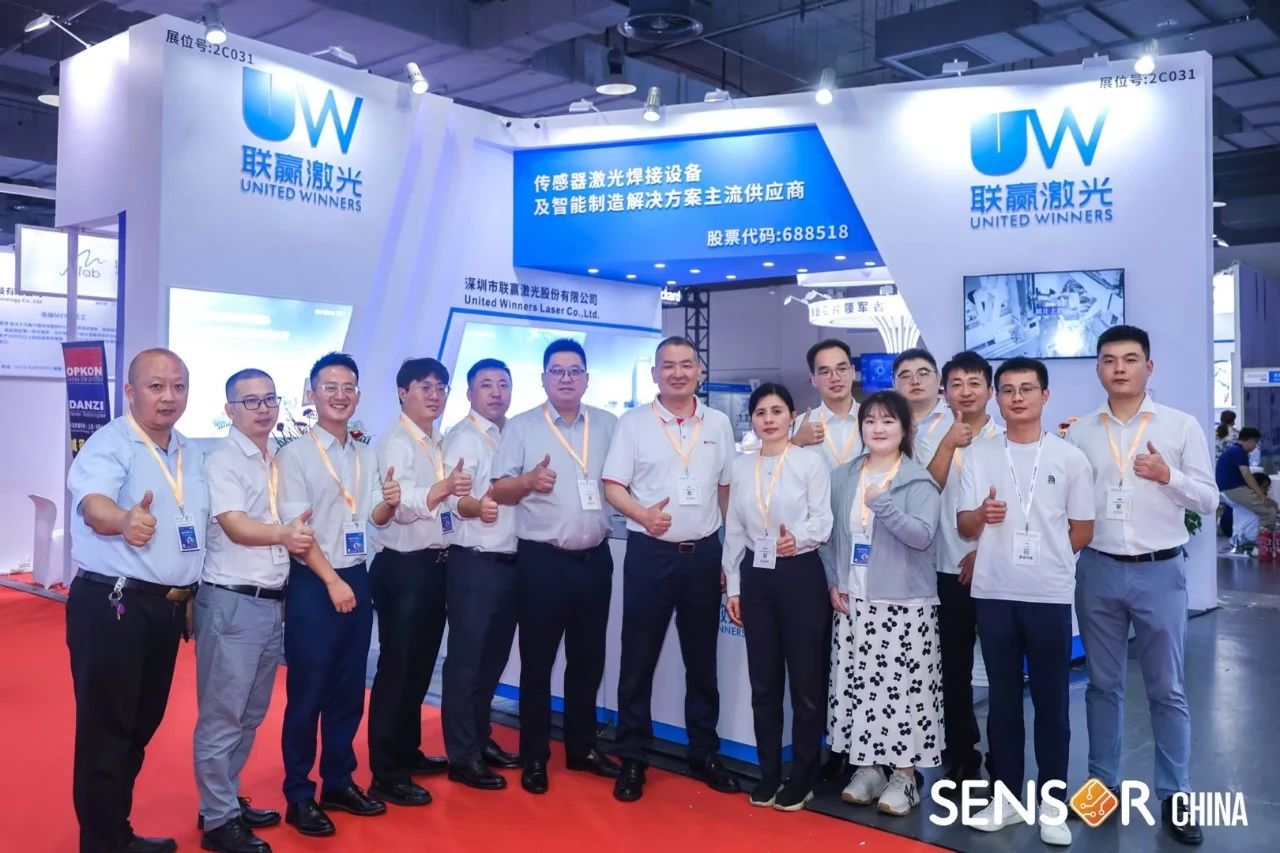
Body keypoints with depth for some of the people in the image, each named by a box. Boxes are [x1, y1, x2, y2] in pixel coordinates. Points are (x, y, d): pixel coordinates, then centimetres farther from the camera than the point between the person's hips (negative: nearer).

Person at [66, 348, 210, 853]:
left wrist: (192, 594, 15)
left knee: (142, 726, 18)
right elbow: (93, 504, -31)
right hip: (111, 605, -7)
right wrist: (125, 520, -52)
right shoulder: (109, 443, -11)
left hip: (168, 607, 7)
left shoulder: (193, 454, 11)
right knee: (106, 730, 1)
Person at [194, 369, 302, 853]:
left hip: (273, 601, 7)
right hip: (232, 603, -7)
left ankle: (228, 799, 31)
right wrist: (284, 534, -37)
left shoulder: (280, 459, 11)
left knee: (251, 715, 17)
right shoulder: (221, 460, -9)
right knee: (222, 716, 2)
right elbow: (235, 526, -22)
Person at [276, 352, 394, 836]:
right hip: (313, 583, -6)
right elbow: (297, 528, -12)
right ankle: (299, 796, 15)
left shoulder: (366, 455, 10)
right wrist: (331, 580, -17)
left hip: (357, 579, 6)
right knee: (306, 693, 2)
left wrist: (389, 505, -8)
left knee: (349, 690, 13)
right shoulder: (295, 453, -7)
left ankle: (338, 783, 27)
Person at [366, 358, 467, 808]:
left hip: (435, 564, 9)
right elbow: (401, 506, -26)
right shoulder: (395, 442, -12)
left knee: (421, 665, 17)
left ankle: (408, 752, 32)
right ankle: (386, 775, 5)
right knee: (397, 667, -3)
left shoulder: (437, 444, 15)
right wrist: (443, 488, -40)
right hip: (403, 567, -9)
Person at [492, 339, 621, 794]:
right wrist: (529, 480, -24)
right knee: (537, 663, 5)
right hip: (542, 560, -3)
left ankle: (582, 747, 29)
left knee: (588, 659, 14)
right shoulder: (521, 426, -2)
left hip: (595, 559, 4)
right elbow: (499, 492, -6)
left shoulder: (608, 425, 8)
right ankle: (534, 757, 17)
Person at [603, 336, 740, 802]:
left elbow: (726, 489, 11)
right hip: (650, 553, -2)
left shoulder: (719, 424, 7)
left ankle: (704, 753, 26)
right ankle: (632, 759, 15)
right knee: (638, 659, 4)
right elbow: (612, 486, -4)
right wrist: (643, 515, -23)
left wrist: (728, 552, 8)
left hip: (704, 554, 3)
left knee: (702, 660, 13)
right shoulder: (633, 422, -2)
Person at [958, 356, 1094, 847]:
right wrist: (982, 515, -17)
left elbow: (1083, 531, 5)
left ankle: (1050, 803, 17)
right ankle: (1005, 796, 20)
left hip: (1049, 595, -1)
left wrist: (1042, 561, 4)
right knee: (1002, 699, 10)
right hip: (992, 594, 1)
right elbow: (963, 526, 3)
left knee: (1051, 701, 5)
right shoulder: (978, 456, 4)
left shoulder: (1070, 458, 0)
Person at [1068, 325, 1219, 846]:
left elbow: (1209, 500, -1)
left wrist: (1168, 476, -17)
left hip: (1159, 572, -2)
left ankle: (1174, 796, 19)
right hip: (1098, 571, 2)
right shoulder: (1079, 433, 4)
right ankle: (1102, 783, 24)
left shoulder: (1182, 426, 0)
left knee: (1166, 689, 7)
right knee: (1103, 685, 12)